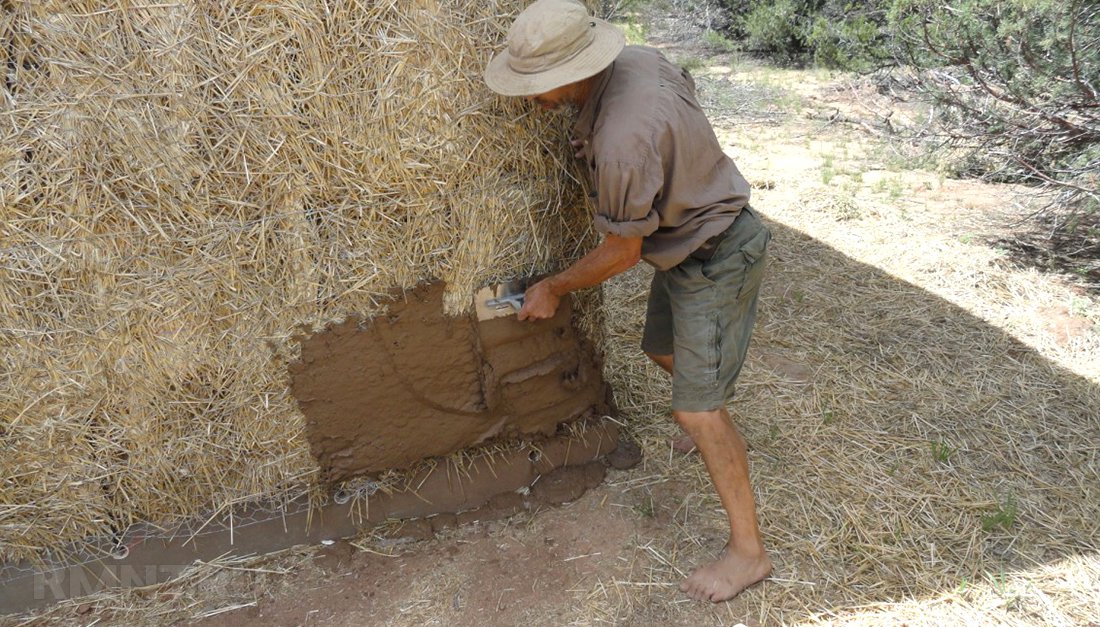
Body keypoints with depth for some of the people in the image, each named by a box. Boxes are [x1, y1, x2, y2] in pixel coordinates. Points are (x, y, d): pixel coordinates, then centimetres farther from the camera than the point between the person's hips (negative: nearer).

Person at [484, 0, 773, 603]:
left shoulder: (621, 142, -35)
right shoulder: (636, 57, -8)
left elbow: (621, 253, -21)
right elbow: (687, 88, 14)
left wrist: (552, 288, -6)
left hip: (715, 260, -10)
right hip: (689, 240, 10)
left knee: (696, 408, -6)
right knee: (663, 350, 25)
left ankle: (748, 550, 10)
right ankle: (718, 433, 53)